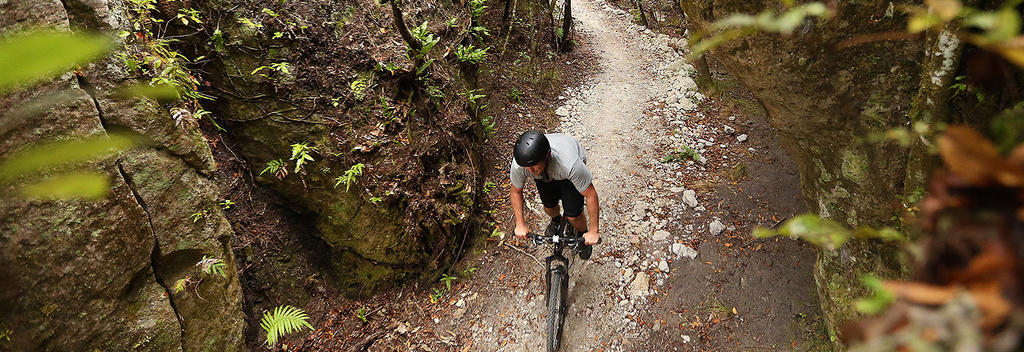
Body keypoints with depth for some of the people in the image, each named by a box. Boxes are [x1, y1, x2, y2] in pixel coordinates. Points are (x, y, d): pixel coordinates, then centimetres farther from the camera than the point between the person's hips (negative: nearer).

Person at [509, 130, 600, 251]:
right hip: (545, 175, 3)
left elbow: (591, 194, -32)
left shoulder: (570, 165, -46)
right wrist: (520, 224, -7)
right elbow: (516, 192, -14)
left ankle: (583, 234, 25)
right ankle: (556, 220, 42)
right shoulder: (518, 165, -36)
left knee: (572, 216, -9)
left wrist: (594, 232, -24)